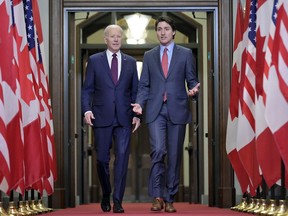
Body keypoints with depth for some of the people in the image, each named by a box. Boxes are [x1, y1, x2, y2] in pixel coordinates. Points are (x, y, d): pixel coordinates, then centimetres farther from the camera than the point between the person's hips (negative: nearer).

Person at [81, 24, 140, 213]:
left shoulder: (131, 62, 11)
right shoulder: (94, 61, 6)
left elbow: (135, 91, 12)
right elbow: (87, 89, 4)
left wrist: (137, 114, 2)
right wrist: (87, 110, -10)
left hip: (124, 118, 1)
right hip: (102, 117, -1)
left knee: (122, 157, -8)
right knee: (102, 158, 4)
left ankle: (118, 201, -5)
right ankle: (106, 196, 26)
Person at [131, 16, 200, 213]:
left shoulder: (186, 54, 7)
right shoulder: (149, 56, 12)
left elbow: (192, 80, 7)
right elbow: (144, 85, 11)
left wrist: (193, 90, -16)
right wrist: (139, 103, -5)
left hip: (177, 110, 0)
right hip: (156, 110, 0)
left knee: (174, 155, 3)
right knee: (158, 150, -16)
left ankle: (170, 199, 10)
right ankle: (157, 196, -8)